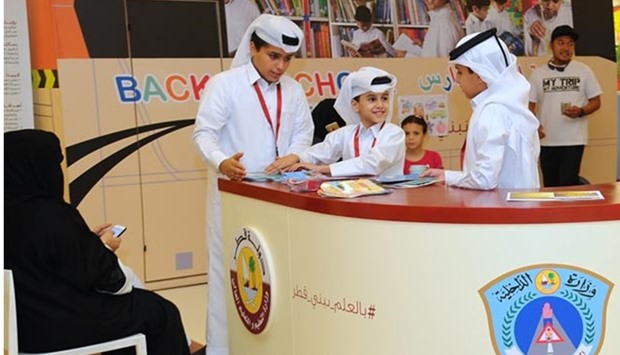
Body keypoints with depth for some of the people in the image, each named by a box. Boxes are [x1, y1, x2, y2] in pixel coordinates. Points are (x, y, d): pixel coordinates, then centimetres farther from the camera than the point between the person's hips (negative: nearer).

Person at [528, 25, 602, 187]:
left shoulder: (584, 71, 3)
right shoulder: (538, 73, 5)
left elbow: (596, 102, 6)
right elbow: (530, 105, 6)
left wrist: (580, 111, -15)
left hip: (574, 140, -2)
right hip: (547, 140, 2)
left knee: (567, 184, -9)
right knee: (550, 185, 9)